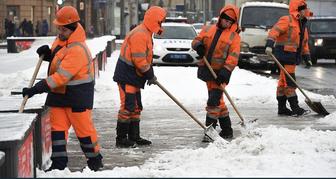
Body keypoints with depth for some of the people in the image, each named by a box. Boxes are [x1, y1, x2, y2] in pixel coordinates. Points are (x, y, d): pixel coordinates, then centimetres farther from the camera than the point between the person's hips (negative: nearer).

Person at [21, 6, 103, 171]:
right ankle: (59, 162, 10)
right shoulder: (61, 39, 4)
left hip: (77, 95, -9)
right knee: (57, 125, 5)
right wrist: (47, 54, -2)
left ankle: (95, 159, 17)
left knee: (83, 127, 0)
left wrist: (36, 89, -29)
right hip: (59, 92, 9)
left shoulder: (77, 50, -26)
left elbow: (61, 76, -29)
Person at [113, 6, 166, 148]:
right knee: (127, 107, -9)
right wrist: (150, 75, -12)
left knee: (136, 108, 14)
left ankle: (134, 137, 21)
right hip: (127, 76, -11)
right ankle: (121, 139, -4)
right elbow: (139, 60, -23)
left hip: (134, 77, 11)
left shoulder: (145, 34, 15)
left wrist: (150, 74, 10)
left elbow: (145, 58, 21)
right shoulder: (139, 34, -20)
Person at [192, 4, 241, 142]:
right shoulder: (208, 29, 10)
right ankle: (227, 131, 26)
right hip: (207, 70, 5)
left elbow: (233, 57, -11)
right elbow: (196, 40, 11)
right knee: (218, 102, 14)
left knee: (214, 101, -13)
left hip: (220, 73, -5)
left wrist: (225, 71, -23)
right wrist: (198, 45, -14)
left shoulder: (234, 36, -3)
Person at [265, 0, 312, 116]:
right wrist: (269, 44, -35)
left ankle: (282, 108, 16)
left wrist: (307, 57, 17)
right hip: (285, 54, -9)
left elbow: (304, 43, 23)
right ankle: (294, 107, -7)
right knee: (289, 81, -8)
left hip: (292, 57, 9)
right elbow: (274, 31, -22)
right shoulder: (287, 20, -11)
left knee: (283, 81, 12)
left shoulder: (302, 25, 18)